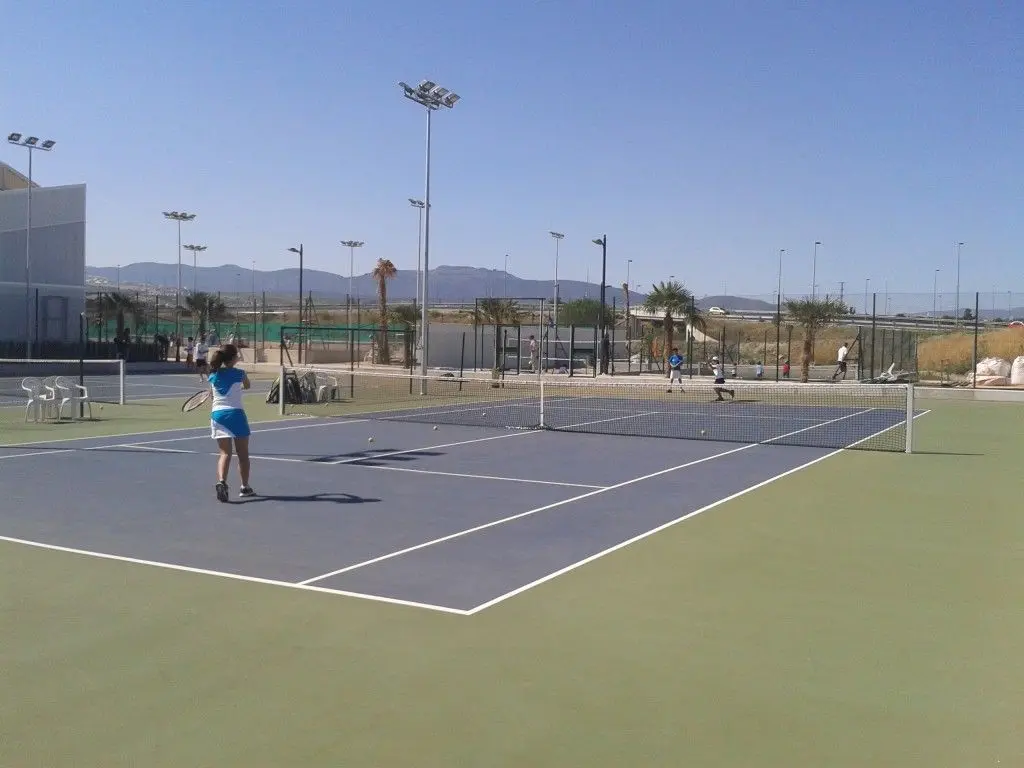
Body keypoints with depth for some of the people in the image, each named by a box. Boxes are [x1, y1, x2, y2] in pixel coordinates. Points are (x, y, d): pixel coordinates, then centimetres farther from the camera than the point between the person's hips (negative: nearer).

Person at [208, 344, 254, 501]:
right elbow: (247, 386, 19)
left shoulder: (213, 375, 5)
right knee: (243, 454, 11)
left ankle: (221, 481, -25)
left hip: (217, 413, 3)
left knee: (225, 453, 0)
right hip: (235, 413, -3)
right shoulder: (239, 373, -3)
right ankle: (245, 487, 21)